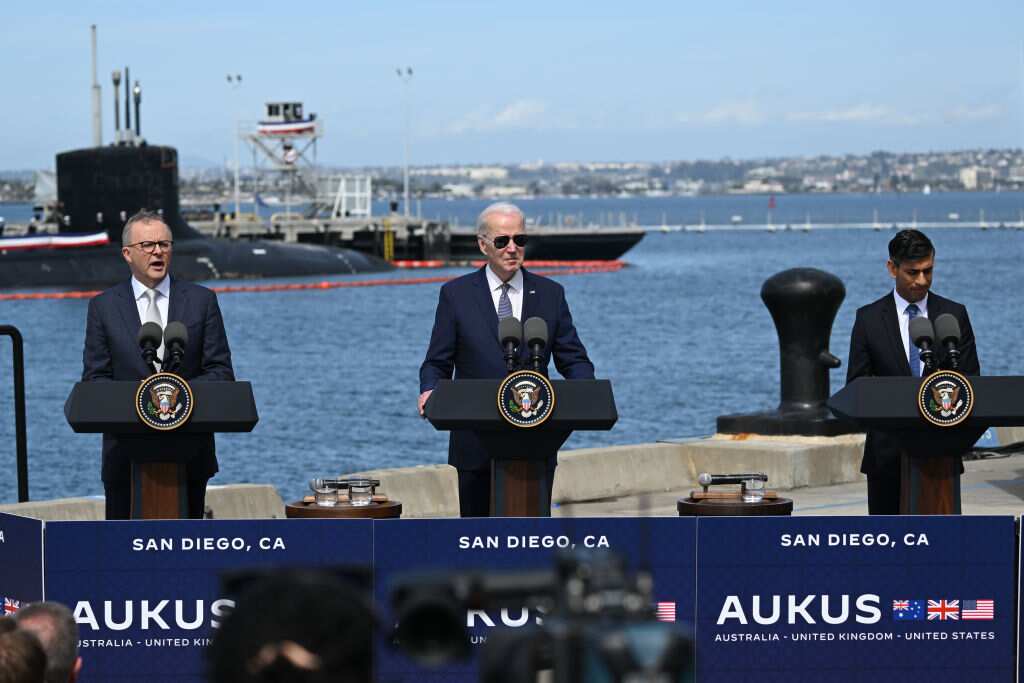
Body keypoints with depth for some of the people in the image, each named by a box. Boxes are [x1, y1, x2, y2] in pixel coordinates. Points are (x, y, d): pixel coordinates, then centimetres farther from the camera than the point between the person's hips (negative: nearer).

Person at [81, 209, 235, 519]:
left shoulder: (201, 300, 5)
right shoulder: (104, 307, 5)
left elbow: (221, 371, 3)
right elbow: (95, 378, 2)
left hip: (189, 450, 1)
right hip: (127, 451, 0)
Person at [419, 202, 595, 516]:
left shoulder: (550, 294, 7)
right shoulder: (456, 294, 3)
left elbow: (573, 358, 9)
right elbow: (437, 362, 4)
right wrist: (430, 392, -18)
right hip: (476, 445, -1)